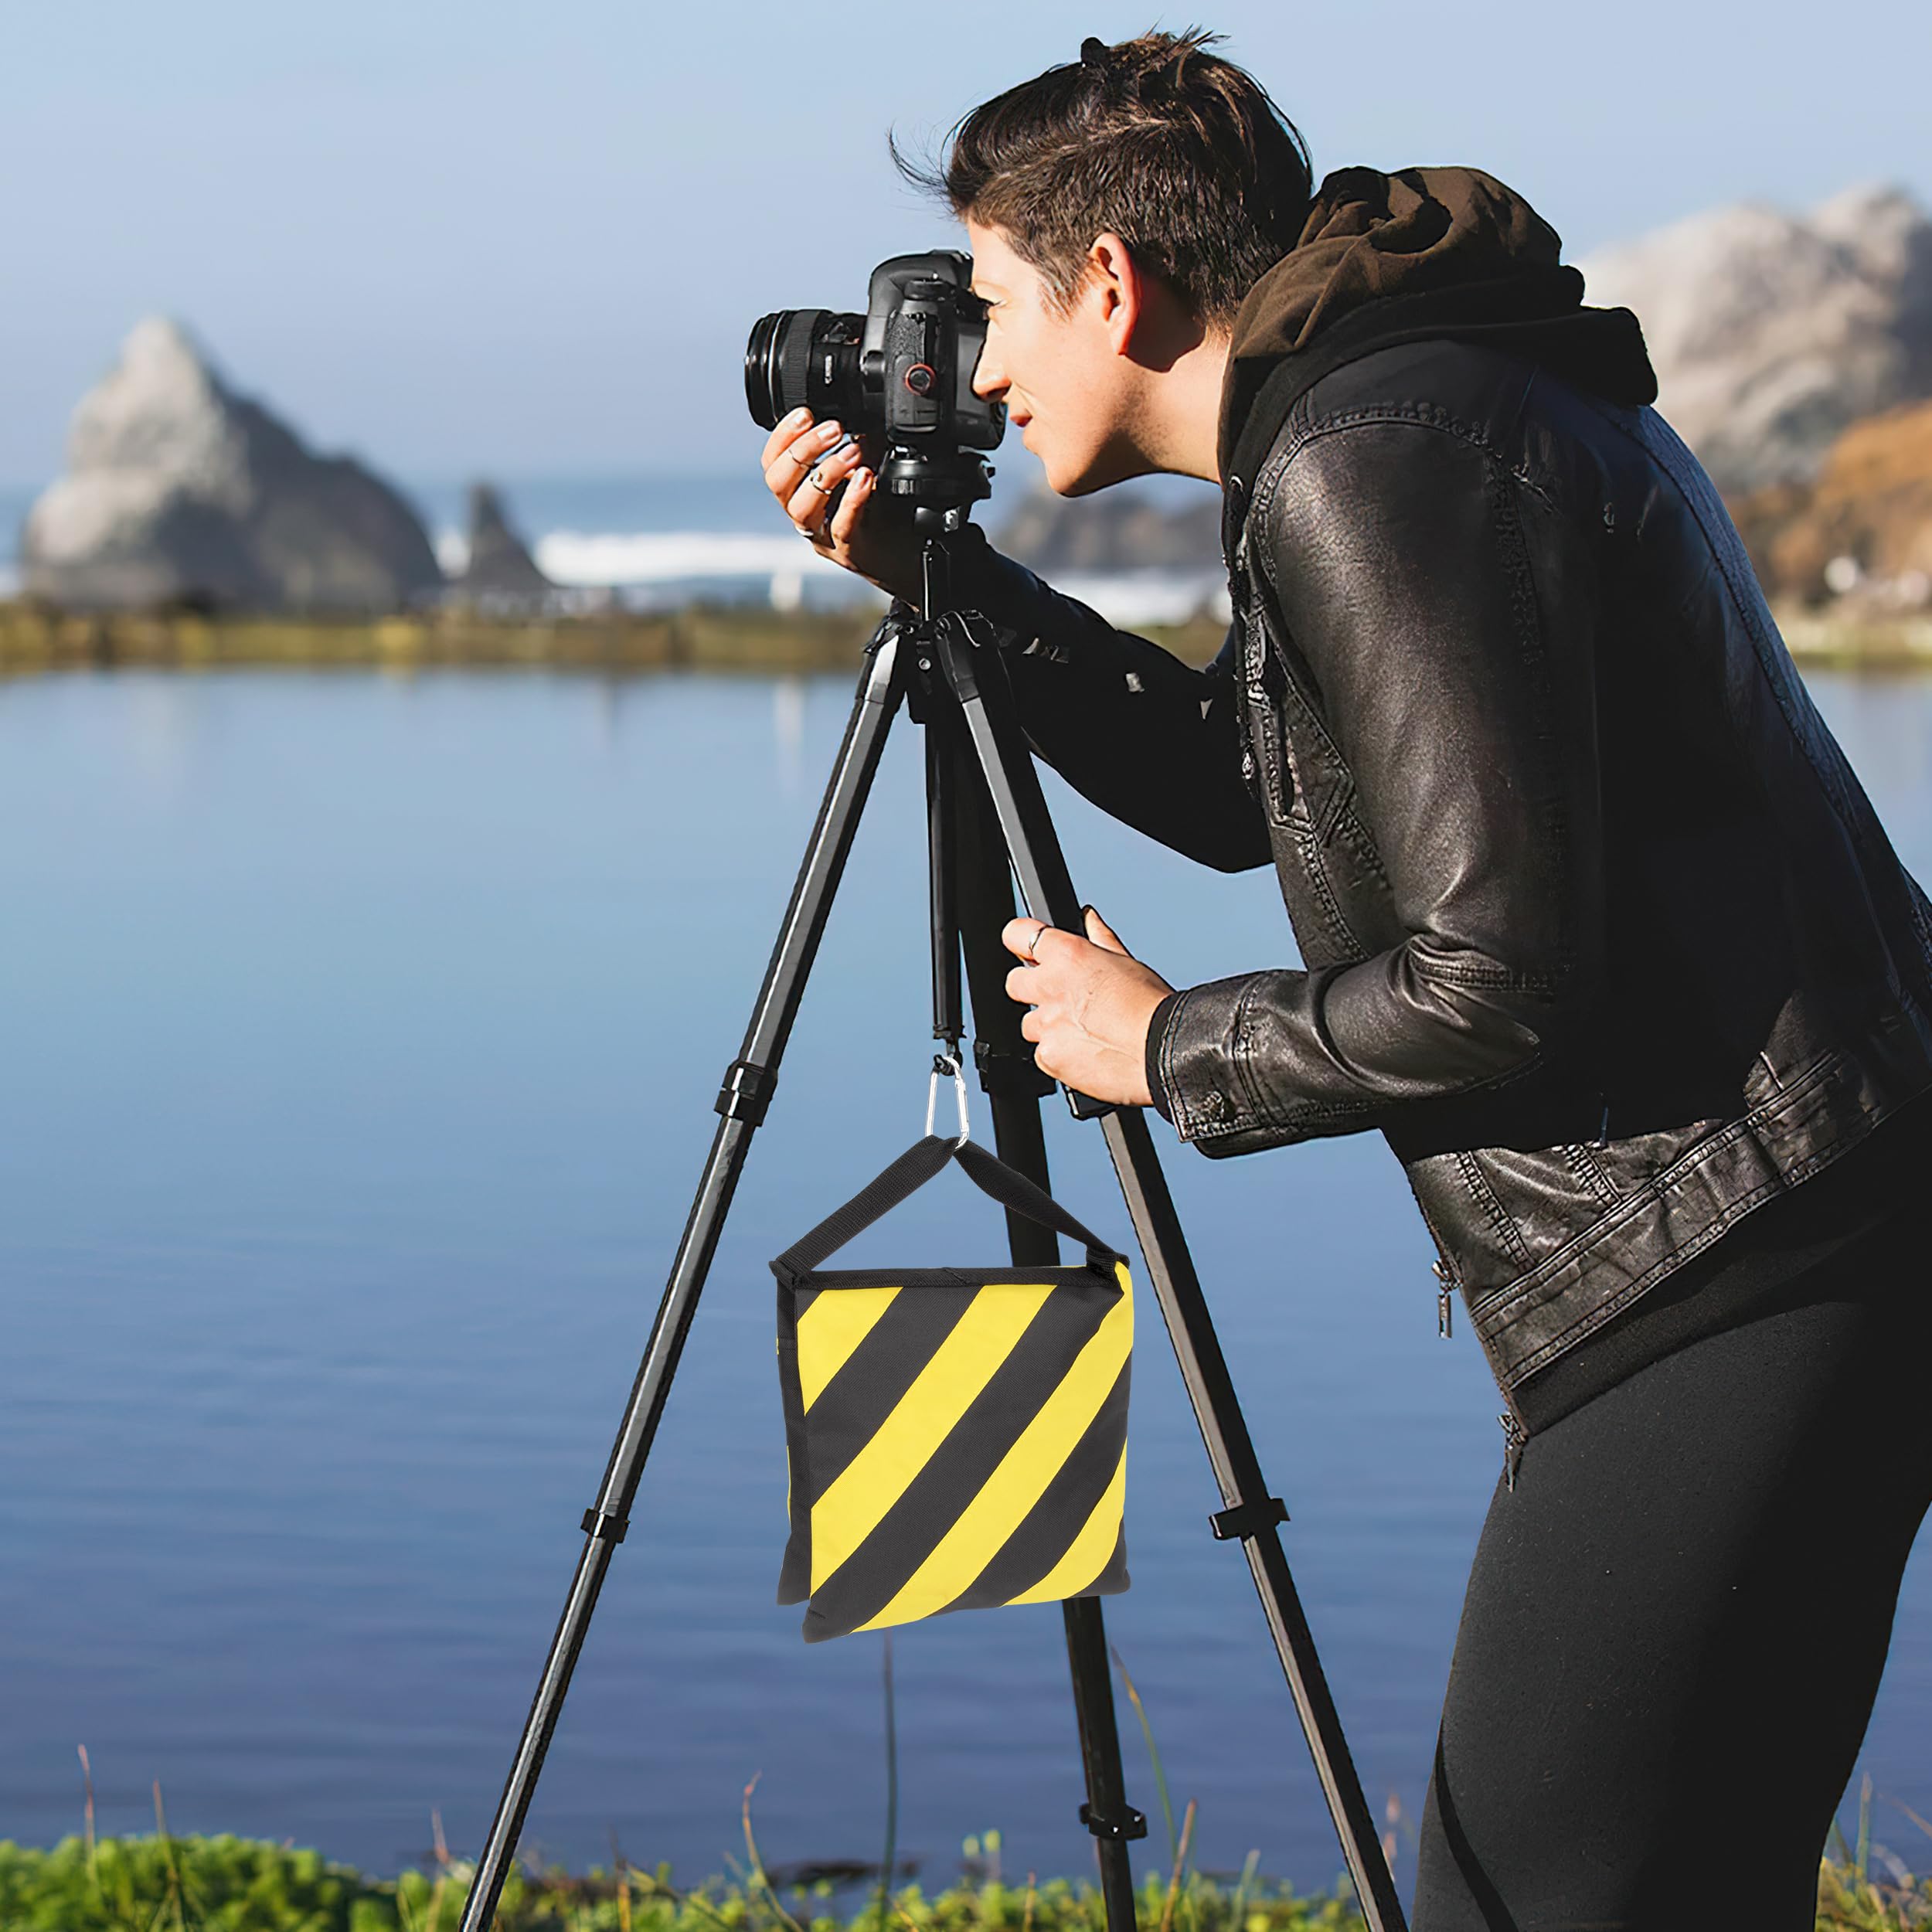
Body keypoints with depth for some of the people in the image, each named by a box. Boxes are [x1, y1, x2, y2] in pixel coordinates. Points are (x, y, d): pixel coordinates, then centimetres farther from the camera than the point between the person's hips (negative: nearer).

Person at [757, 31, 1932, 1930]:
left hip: (1719, 1297, -11)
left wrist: (1168, 1048, -4)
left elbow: (1500, 978, -20)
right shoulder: (1438, 401, 16)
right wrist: (945, 581, 20)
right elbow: (1239, 786, 28)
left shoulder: (1377, 456, -16)